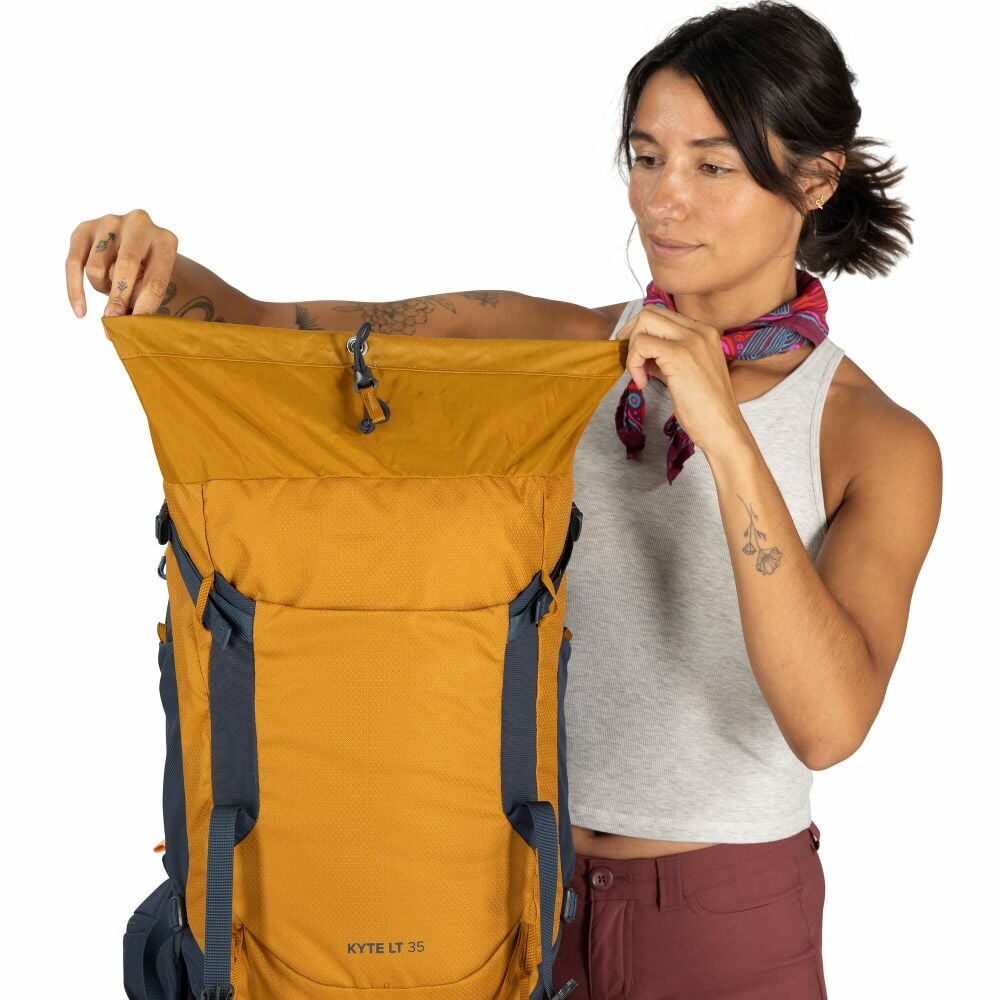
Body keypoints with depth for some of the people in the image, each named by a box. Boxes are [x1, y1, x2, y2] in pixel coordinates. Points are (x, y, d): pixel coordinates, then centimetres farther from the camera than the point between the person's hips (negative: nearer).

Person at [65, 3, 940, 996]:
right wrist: (162, 272, -25)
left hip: (724, 917, -2)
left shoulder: (879, 444, -12)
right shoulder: (550, 348, -5)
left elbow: (828, 726, -26)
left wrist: (725, 434, -31)